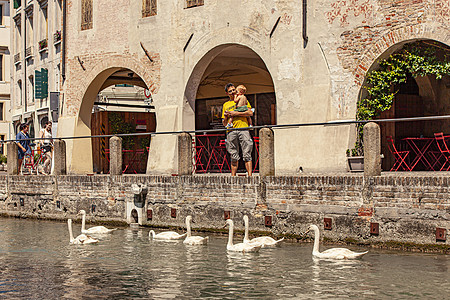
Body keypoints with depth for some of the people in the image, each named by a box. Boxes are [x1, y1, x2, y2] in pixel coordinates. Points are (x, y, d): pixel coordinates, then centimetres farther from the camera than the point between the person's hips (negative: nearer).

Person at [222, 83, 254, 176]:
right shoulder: (225, 105, 22)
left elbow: (250, 113, -1)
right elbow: (224, 124, 22)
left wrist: (236, 113, -6)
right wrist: (226, 116, 0)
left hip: (243, 129, -3)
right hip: (231, 132, 3)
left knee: (247, 154, -10)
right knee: (234, 157, 2)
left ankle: (250, 175, -14)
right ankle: (233, 177, 3)